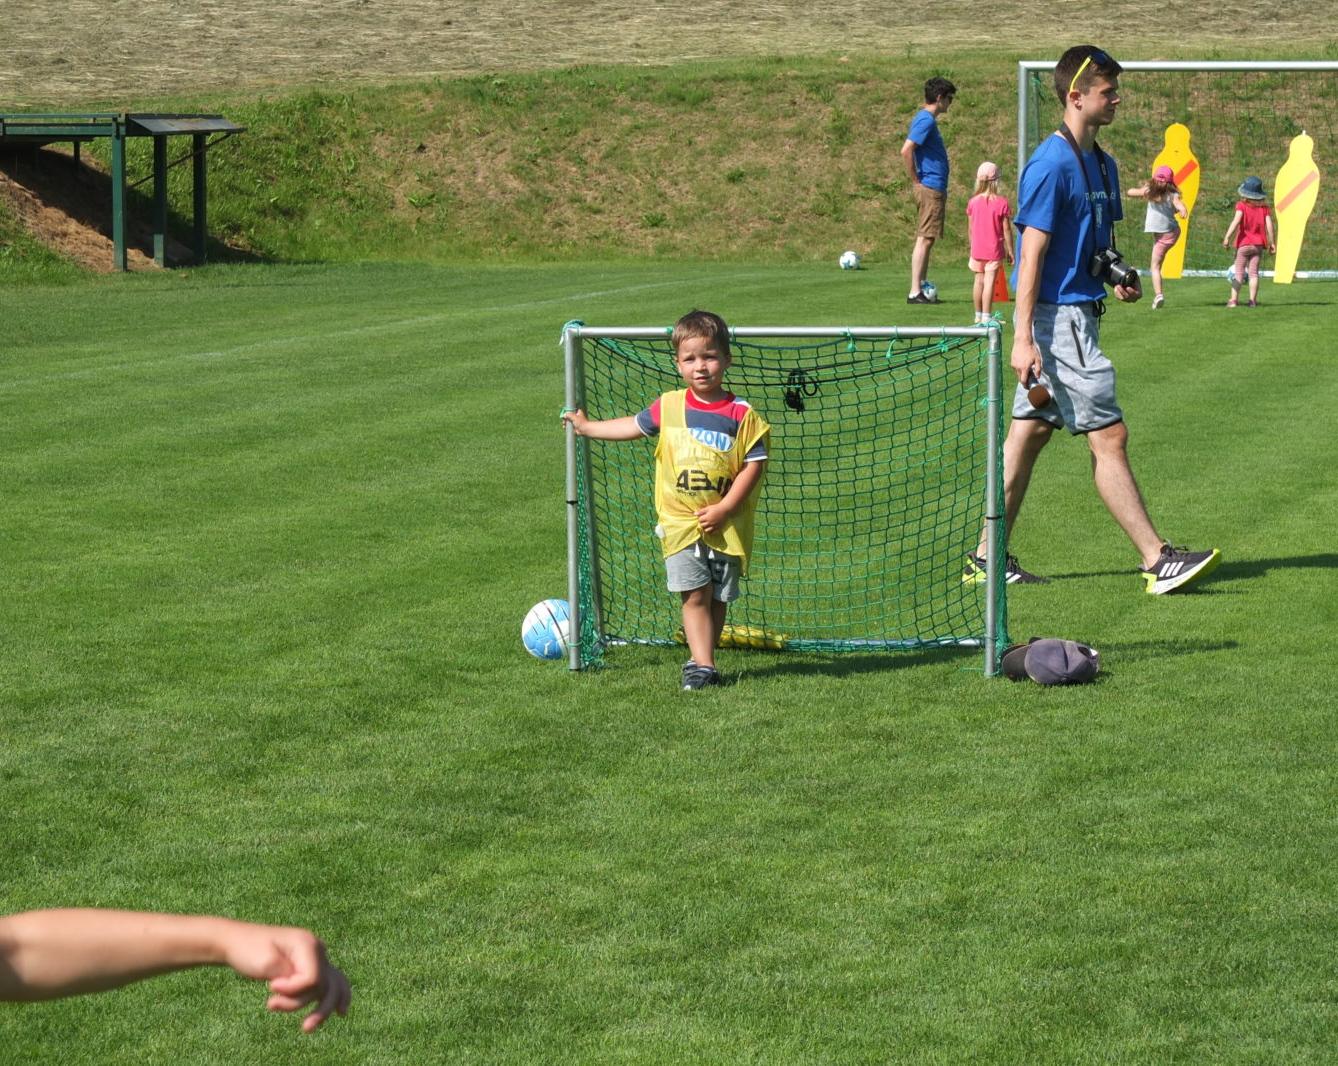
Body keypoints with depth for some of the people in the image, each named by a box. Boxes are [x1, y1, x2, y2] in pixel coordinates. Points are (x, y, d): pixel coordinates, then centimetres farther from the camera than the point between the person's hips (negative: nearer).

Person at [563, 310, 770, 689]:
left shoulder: (741, 415, -6)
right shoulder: (668, 407, 3)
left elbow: (754, 464, -6)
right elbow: (635, 426, 21)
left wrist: (724, 508, -13)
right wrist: (587, 427, 30)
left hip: (726, 526, -1)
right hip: (680, 521, 1)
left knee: (718, 599, 7)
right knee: (694, 594, -9)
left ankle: (702, 660, 20)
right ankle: (702, 665, -10)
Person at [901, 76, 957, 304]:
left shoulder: (926, 119, 16)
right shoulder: (926, 120, -14)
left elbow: (910, 150, 26)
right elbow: (906, 151, -25)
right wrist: (916, 181, -16)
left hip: (934, 189, 10)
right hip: (930, 189, -10)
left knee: (926, 240, 11)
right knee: (924, 239, -9)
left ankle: (922, 289, 14)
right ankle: (915, 292, -9)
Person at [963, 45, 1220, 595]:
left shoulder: (1100, 162, 13)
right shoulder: (1052, 164, -15)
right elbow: (1032, 253, -19)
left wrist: (1118, 277, 3)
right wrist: (1023, 337, -22)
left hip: (1077, 313, 9)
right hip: (1056, 319, -9)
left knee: (1028, 433, 11)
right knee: (1109, 437, -7)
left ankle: (988, 557, 15)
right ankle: (1157, 561, -4)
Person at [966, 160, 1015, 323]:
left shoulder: (973, 202, -1)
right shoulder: (1002, 203, -11)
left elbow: (970, 227, 7)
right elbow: (1006, 229, -8)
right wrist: (1010, 250, 0)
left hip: (977, 249, 4)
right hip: (994, 249, -4)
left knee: (979, 281, 15)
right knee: (989, 282, -4)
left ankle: (978, 316, 24)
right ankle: (986, 317, -6)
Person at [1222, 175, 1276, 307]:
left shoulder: (1242, 205, -8)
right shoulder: (1264, 207, 2)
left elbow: (1236, 221, -21)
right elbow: (1269, 225, -2)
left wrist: (1227, 237, -24)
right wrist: (1272, 243, 5)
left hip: (1244, 243, -3)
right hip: (1258, 244, 3)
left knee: (1238, 272, 3)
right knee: (1254, 273, 7)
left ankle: (1234, 299, -4)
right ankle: (1253, 300, 1)